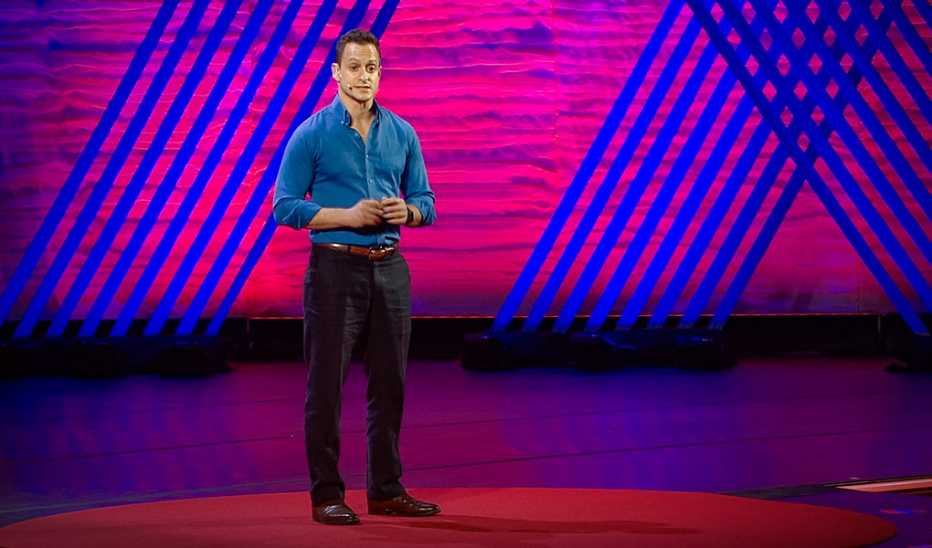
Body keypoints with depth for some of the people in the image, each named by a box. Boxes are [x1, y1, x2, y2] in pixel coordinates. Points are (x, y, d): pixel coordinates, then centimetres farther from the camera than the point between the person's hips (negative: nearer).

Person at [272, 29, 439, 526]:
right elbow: (285, 206, -7)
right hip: (335, 267, -4)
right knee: (327, 383, -2)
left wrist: (406, 212, -12)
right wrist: (347, 215, -19)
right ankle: (326, 494, 5)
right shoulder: (312, 134, -5)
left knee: (389, 382, 8)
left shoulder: (402, 134, 8)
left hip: (390, 268, 5)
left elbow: (426, 202, 12)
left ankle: (387, 489, 18)